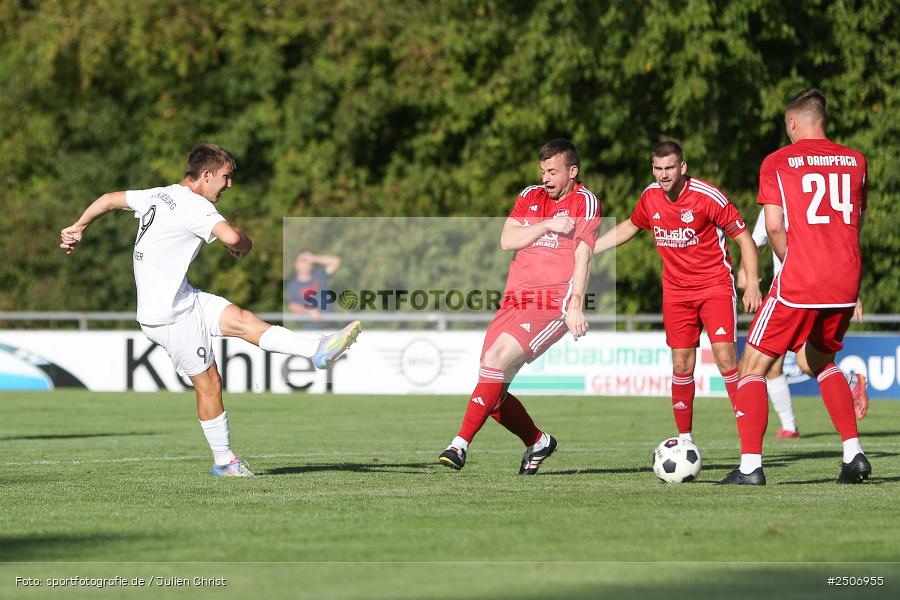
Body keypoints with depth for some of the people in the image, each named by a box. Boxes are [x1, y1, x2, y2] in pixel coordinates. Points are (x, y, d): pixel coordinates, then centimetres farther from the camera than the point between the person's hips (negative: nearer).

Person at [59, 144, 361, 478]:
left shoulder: (159, 196, 9)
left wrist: (77, 229, 33)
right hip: (171, 316, -8)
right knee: (209, 384, -3)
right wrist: (244, 246, -11)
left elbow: (109, 199, 20)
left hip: (184, 299, 8)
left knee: (245, 321, -1)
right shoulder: (194, 206, -19)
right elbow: (231, 236, -35)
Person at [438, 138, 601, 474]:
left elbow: (582, 257, -9)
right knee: (492, 390, 0)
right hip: (516, 300, 7)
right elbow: (507, 241, 5)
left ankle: (460, 445, -28)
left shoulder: (584, 202, 1)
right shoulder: (530, 197, 17)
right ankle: (538, 442, 23)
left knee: (498, 356, -27)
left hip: (553, 303, -7)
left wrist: (575, 306, -19)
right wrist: (547, 225, -7)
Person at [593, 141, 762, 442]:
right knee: (681, 365, 3)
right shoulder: (650, 197, 0)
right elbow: (628, 227, 22)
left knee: (725, 358, -16)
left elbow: (744, 238, -8)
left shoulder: (708, 197, -15)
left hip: (715, 286, -5)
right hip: (676, 291, 5)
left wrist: (752, 283, -15)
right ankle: (685, 439, 13)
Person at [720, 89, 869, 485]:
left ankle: (750, 465, -7)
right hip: (846, 282, 5)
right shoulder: (855, 161, 11)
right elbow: (856, 222, 16)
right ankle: (853, 453, 14)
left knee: (753, 366, 5)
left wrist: (790, 260, 8)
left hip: (799, 284, -5)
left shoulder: (777, 162, -1)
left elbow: (774, 227, -8)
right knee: (821, 362, 26)